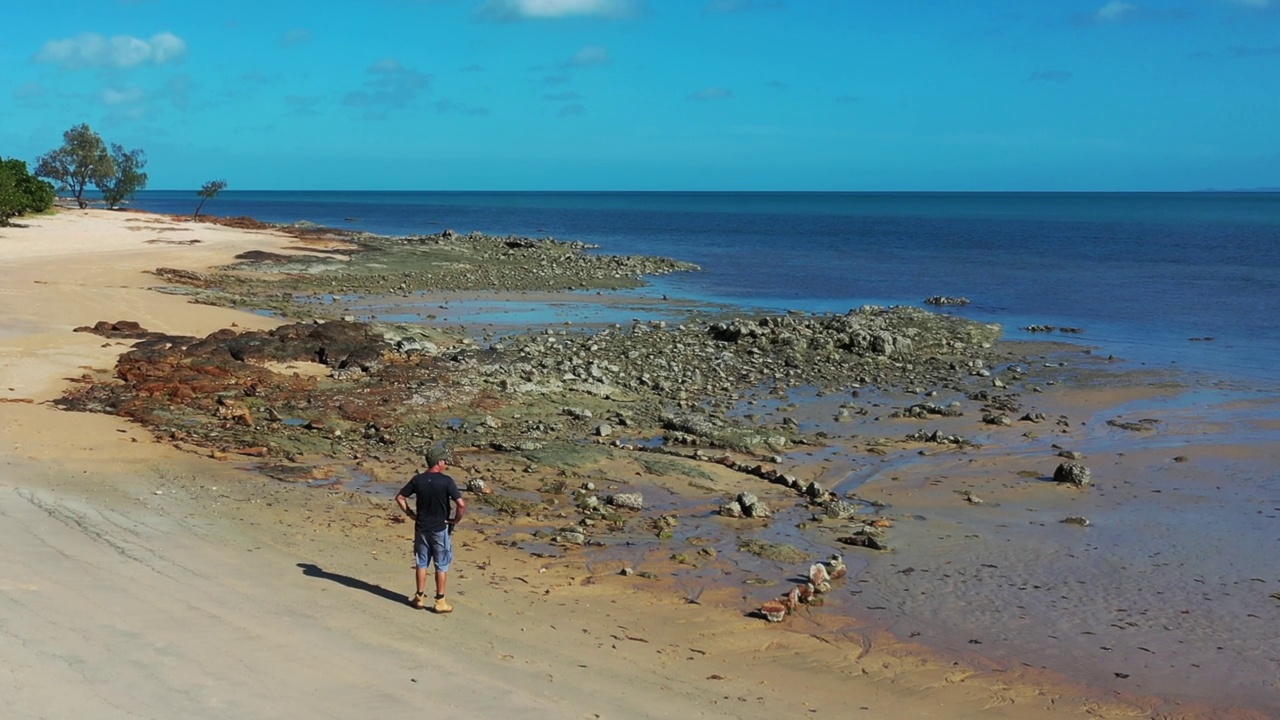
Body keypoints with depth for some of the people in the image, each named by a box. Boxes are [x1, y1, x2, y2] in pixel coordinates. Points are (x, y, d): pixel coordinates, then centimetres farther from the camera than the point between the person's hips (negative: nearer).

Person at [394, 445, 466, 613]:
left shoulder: (417, 480, -3)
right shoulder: (446, 481, -16)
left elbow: (399, 497, 3)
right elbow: (461, 504, -23)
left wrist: (410, 514, 9)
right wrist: (456, 519, -7)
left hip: (421, 528, 4)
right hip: (441, 529, -4)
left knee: (421, 563, 16)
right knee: (442, 565, 7)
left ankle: (420, 598, 23)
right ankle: (440, 601, 12)